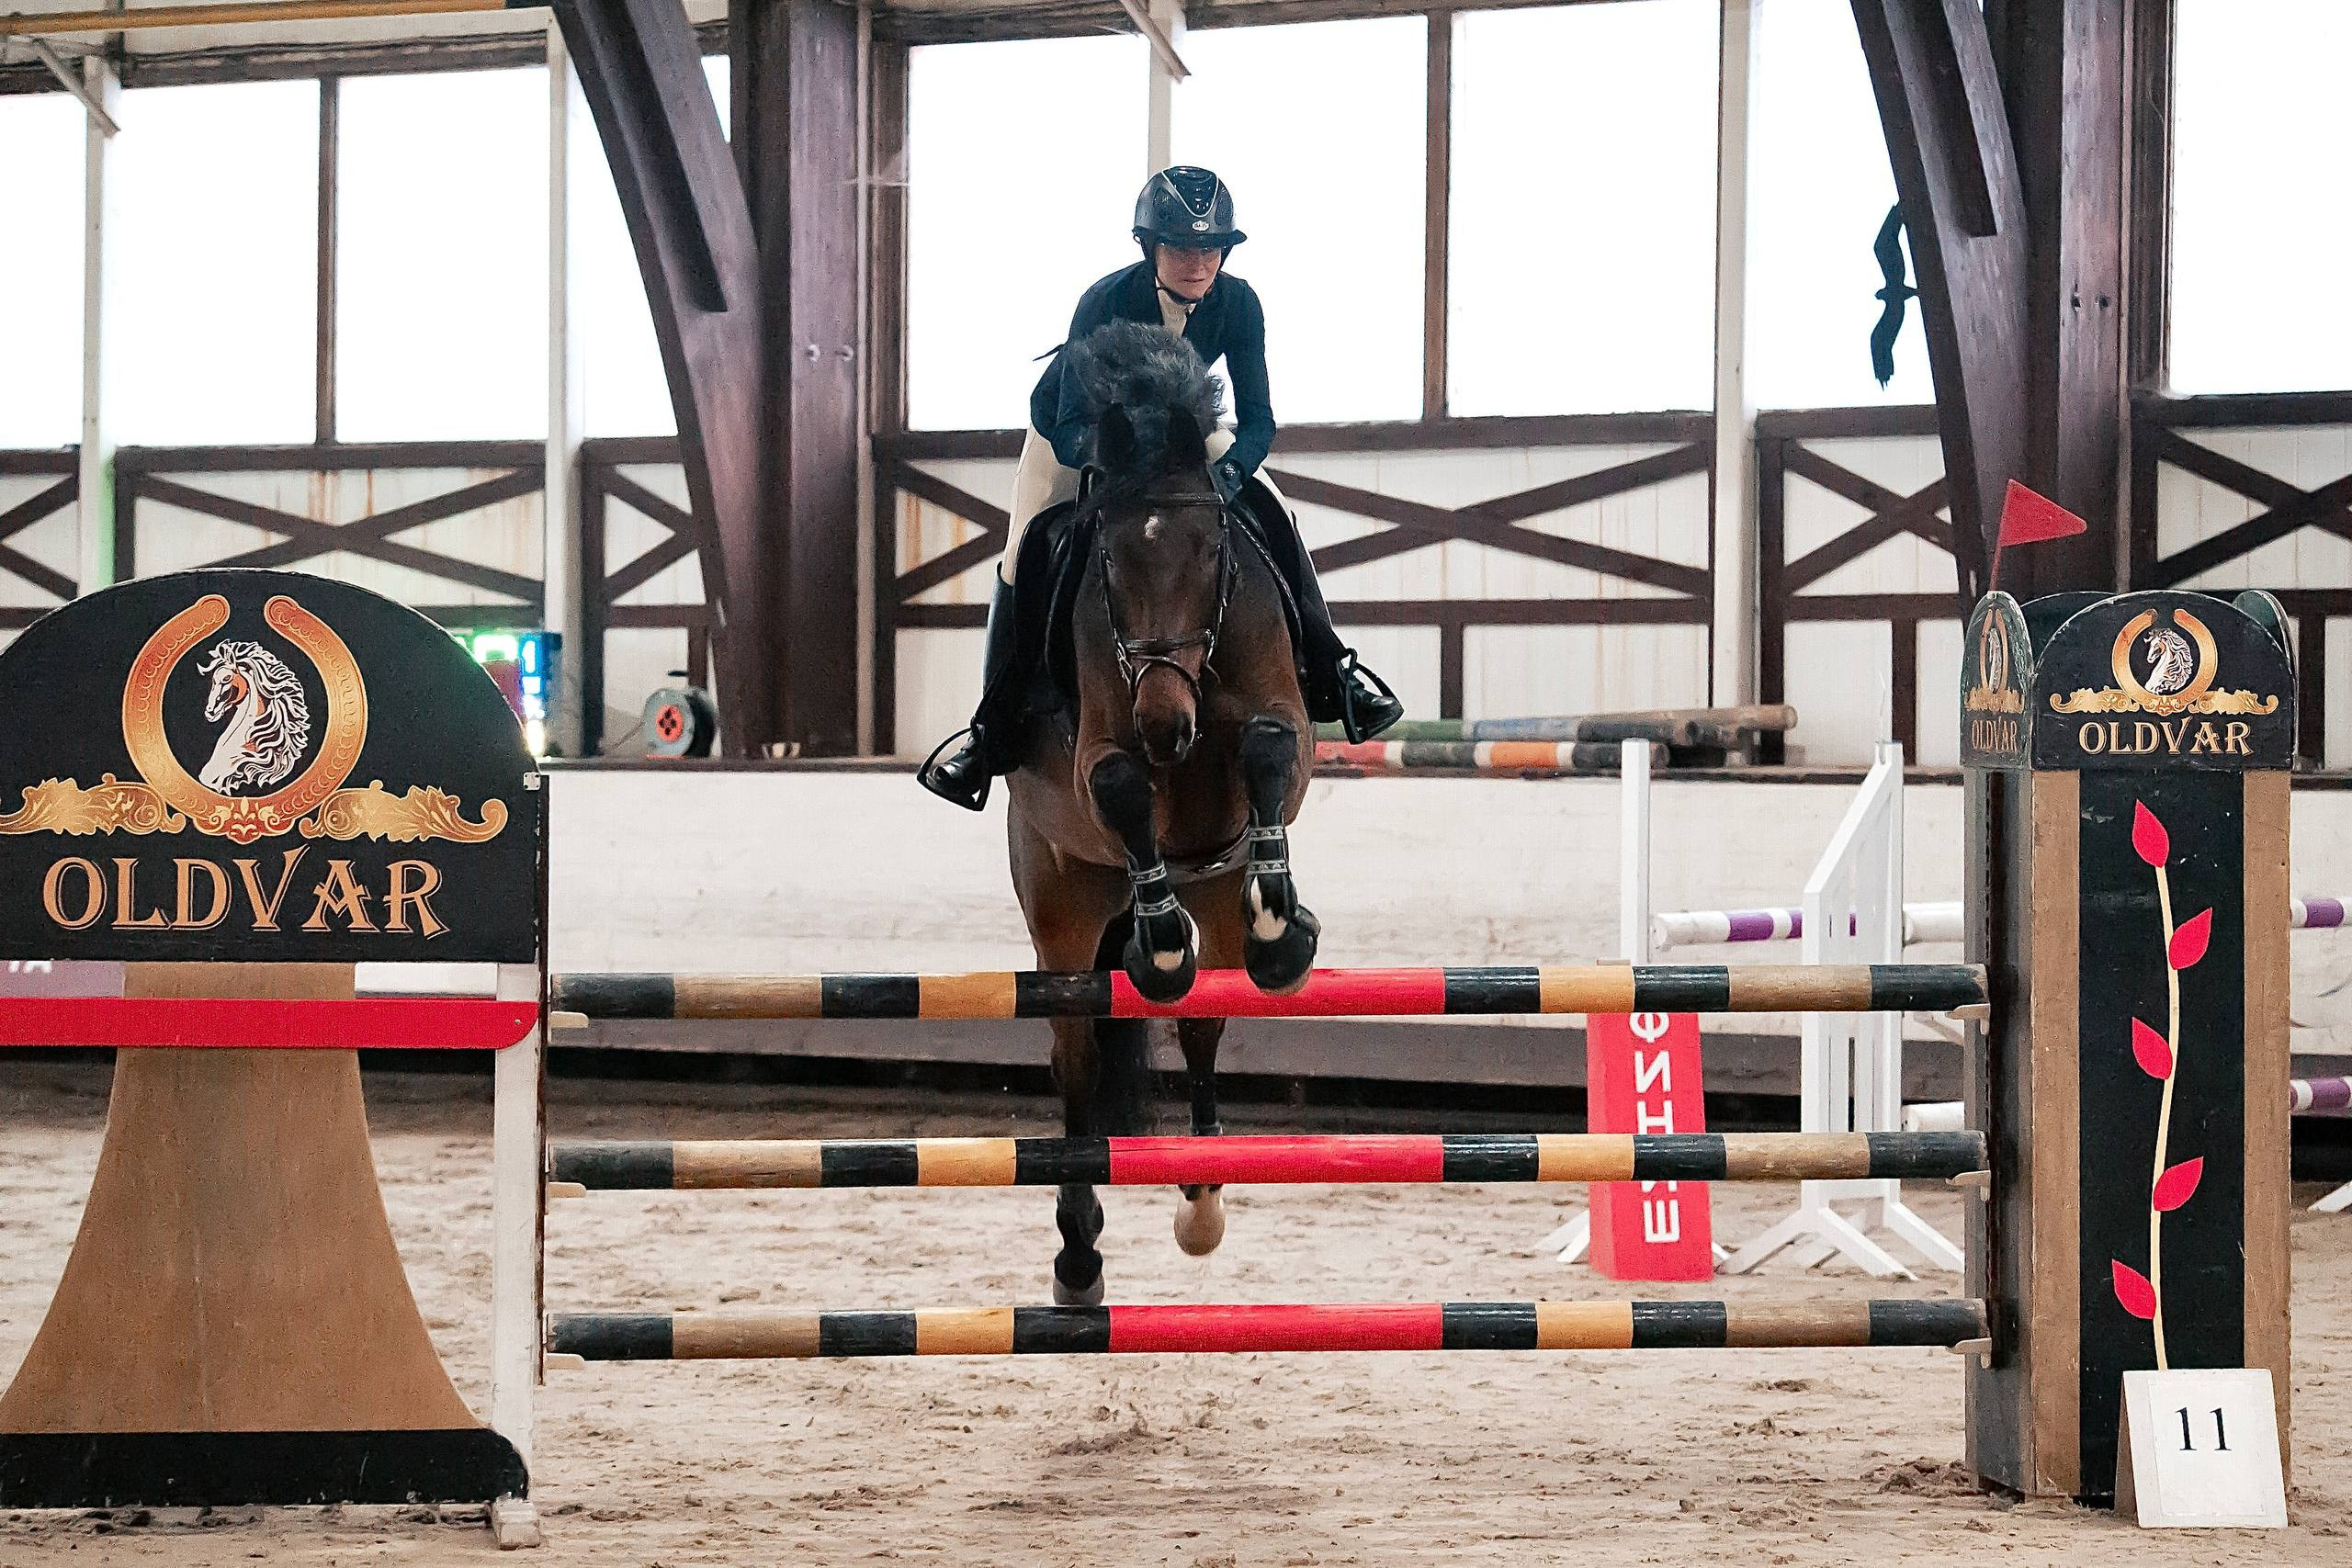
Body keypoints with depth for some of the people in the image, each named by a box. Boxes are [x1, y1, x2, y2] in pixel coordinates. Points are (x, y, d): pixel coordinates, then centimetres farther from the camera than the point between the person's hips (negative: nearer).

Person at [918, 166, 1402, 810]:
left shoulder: (1237, 304, -27)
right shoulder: (1107, 301, -36)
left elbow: (1258, 417, -24)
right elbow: (1071, 429, -38)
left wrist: (1230, 469, -45)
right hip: (1075, 426, -3)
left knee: (1272, 512, -14)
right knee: (1022, 563, -14)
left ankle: (1330, 672, -4)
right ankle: (994, 727, 1)